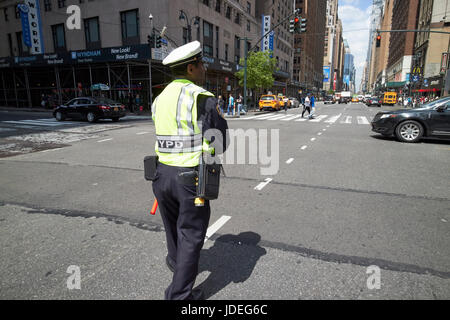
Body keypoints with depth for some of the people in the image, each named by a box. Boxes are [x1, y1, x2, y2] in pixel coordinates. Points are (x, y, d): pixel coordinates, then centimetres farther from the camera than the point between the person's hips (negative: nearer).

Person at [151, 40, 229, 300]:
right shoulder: (204, 98, -13)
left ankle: (176, 262, 53)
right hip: (192, 177, -6)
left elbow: (165, 135, 12)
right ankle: (180, 294, 18)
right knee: (191, 234, 8)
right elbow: (220, 144, -10)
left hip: (162, 172, 7)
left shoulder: (160, 98, 7)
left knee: (173, 224, 27)